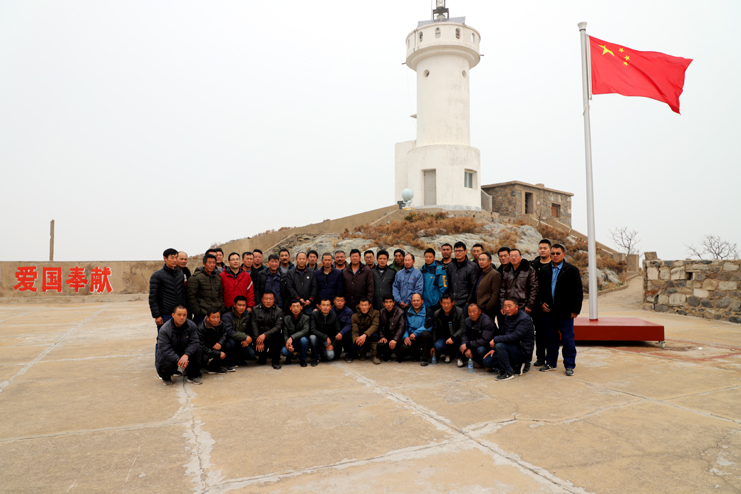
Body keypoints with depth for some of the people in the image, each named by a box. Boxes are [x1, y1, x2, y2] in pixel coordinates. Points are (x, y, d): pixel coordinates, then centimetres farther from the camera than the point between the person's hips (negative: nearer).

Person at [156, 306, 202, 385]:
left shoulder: (191, 325, -11)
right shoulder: (164, 329, -20)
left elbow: (194, 342, -16)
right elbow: (165, 349, -25)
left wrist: (186, 355, -34)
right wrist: (178, 360, -36)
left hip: (185, 352, 3)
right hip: (168, 355, -3)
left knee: (197, 350, -24)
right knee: (169, 366, -34)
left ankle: (193, 376, -4)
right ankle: (166, 377, 7)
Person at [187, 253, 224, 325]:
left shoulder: (218, 277, 14)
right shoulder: (196, 277, -6)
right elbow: (191, 296, -9)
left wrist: (221, 309, 9)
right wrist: (197, 311, -12)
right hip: (201, 314, -5)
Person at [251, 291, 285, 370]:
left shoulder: (278, 311, -4)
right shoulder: (256, 310, -1)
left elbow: (278, 327, -15)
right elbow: (254, 326, -9)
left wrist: (265, 335, -28)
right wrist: (258, 340, -22)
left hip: (272, 334, -1)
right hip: (259, 335, 1)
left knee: (278, 334, -32)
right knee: (258, 347, -24)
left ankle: (275, 360, -13)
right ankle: (262, 355, 17)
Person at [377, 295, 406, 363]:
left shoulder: (400, 312, -9)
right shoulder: (381, 312, 7)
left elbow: (402, 328, -20)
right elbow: (379, 326, 7)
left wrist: (395, 340, -34)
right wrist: (382, 337, -12)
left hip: (397, 337, -3)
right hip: (387, 337, 3)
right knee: (380, 345, -29)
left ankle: (399, 356, 4)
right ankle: (387, 356, 9)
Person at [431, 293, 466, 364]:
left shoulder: (459, 312, -9)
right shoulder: (436, 314, 0)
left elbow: (462, 328, -13)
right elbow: (435, 331, 6)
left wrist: (453, 338, -27)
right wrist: (433, 345, 1)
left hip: (457, 337, -2)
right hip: (444, 337, 2)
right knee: (438, 346, -30)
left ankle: (459, 356, 4)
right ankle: (447, 354, 5)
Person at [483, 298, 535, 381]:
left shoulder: (525, 319, -18)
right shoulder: (507, 317, 10)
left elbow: (514, 336, -28)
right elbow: (501, 333, 13)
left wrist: (495, 340, -23)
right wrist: (493, 348, 0)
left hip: (522, 351, -8)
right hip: (510, 347, 9)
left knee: (499, 345, -34)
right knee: (486, 361, -3)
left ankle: (508, 372, -17)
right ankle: (515, 366, 5)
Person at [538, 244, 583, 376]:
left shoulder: (572, 270, -2)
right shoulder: (545, 271, 8)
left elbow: (578, 292, -3)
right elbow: (540, 289, 18)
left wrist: (575, 310, -8)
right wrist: (542, 302, 4)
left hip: (565, 312, -3)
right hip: (549, 311, 4)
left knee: (568, 339, 1)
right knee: (551, 338, 12)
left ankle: (569, 365, 13)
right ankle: (551, 363, 24)